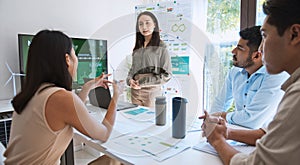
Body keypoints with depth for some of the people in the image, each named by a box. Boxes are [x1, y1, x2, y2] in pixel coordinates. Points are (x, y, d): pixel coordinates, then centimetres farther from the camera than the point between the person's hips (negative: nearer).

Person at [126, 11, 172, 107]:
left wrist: (144, 82, -15)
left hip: (152, 92, -4)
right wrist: (130, 80, -5)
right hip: (135, 91, 4)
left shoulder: (160, 47, -5)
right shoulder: (137, 48, 9)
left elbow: (167, 75, -8)